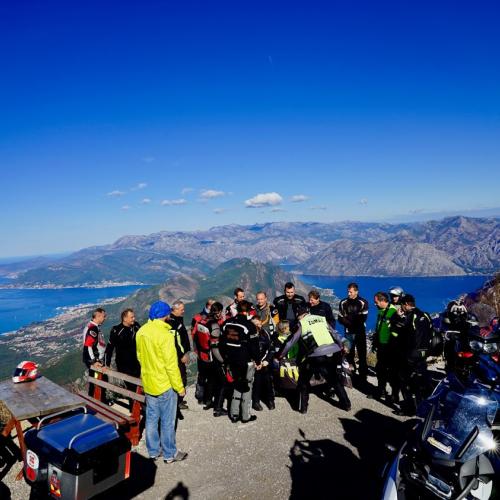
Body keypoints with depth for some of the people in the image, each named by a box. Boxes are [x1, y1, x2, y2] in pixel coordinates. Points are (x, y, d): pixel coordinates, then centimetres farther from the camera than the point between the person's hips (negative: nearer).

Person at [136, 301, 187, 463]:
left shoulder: (141, 331, -1)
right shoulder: (165, 334, -24)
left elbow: (140, 356, 10)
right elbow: (171, 364, -21)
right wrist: (180, 387, -12)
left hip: (148, 383, 7)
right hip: (165, 384, -7)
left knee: (151, 418, 18)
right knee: (167, 421, 8)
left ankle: (153, 451, 31)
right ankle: (169, 454, 21)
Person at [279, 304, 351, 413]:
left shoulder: (302, 324, 7)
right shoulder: (322, 319, 18)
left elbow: (292, 341, 12)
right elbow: (334, 333, 26)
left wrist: (282, 354, 25)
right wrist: (342, 345, 43)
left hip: (317, 356, -4)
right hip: (334, 352, 4)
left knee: (304, 380, 17)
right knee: (334, 379, 27)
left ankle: (303, 407, 20)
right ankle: (346, 404, 32)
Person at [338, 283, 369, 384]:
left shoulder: (363, 303, -5)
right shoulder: (343, 302, 2)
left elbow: (363, 318, -12)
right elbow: (340, 318, 1)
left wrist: (349, 318, -16)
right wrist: (350, 321, -16)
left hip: (360, 332, -2)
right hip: (348, 332, 2)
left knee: (362, 355, 1)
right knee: (349, 354, 8)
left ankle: (363, 377, 9)